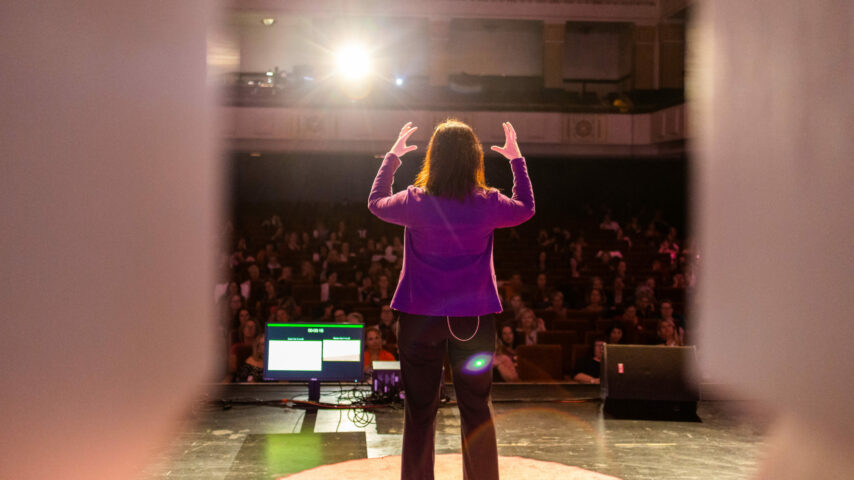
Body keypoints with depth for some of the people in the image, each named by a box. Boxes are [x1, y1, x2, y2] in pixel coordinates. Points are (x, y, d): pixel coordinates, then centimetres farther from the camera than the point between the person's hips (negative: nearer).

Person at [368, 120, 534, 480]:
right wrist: (516, 160, 23)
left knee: (420, 411, 9)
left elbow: (376, 203, 11)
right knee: (477, 410, 11)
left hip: (420, 318, -1)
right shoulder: (488, 204, -9)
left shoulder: (417, 203, -11)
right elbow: (526, 209, 14)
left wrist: (392, 156, 22)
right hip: (474, 319, 1)